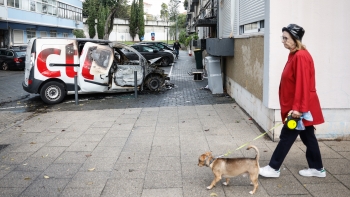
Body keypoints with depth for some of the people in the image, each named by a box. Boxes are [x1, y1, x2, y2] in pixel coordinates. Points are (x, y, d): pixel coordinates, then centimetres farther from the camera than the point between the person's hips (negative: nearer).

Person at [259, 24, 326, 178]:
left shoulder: (301, 56, -20)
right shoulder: (294, 55, 10)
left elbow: (303, 84, -24)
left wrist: (298, 108, -24)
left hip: (300, 108, -10)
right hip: (301, 106, 10)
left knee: (286, 137, -1)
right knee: (308, 137, 16)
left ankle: (274, 168, 9)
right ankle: (317, 168, 26)